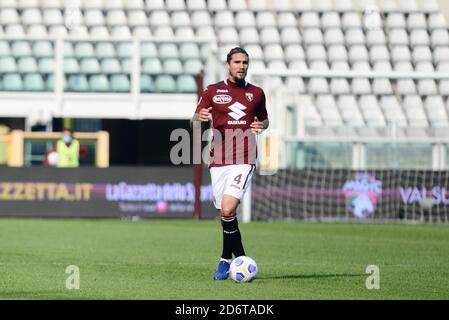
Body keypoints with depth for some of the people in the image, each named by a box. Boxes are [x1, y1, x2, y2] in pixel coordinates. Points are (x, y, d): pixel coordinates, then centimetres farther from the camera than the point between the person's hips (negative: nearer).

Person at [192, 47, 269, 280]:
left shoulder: (256, 93, 10)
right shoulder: (212, 91, 8)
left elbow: (264, 119, 24)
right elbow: (195, 119, 10)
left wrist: (261, 126, 0)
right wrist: (199, 117, -14)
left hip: (244, 160, -2)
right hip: (219, 161, 2)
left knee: (228, 210, -19)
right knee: (226, 214, 5)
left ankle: (226, 260, -6)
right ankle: (240, 259, 22)